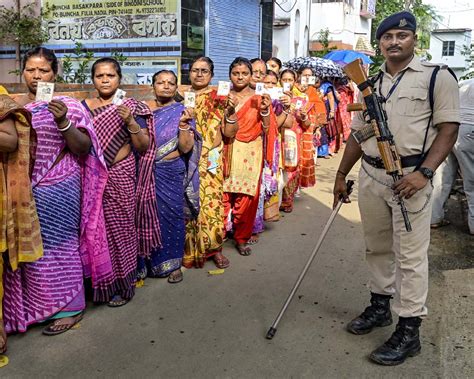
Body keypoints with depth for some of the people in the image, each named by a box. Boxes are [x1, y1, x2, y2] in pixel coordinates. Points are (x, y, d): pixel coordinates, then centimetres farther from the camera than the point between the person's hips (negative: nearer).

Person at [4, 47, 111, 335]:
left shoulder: (68, 106, -2)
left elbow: (84, 149, -8)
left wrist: (63, 122, -21)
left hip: (56, 190, -5)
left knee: (56, 246, 1)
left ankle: (68, 307, 16)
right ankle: (29, 306, 27)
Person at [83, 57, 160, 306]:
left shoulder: (130, 107, 1)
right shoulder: (84, 107, 9)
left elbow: (144, 146, -3)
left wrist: (130, 122, -16)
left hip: (121, 177, -3)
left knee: (120, 229, 0)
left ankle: (122, 286, 15)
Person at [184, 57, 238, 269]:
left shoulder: (220, 99, 6)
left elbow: (229, 133, 2)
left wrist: (231, 111, -13)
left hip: (211, 162, -1)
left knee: (211, 202, -3)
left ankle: (214, 248, 13)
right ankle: (189, 248, 17)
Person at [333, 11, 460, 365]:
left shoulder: (437, 77, -2)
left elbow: (448, 128, -7)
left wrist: (424, 173, -20)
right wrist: (341, 175, 17)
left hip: (411, 177, -5)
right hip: (370, 176, 6)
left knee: (410, 257, -2)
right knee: (377, 248, 16)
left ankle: (409, 331, 8)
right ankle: (380, 306, 33)